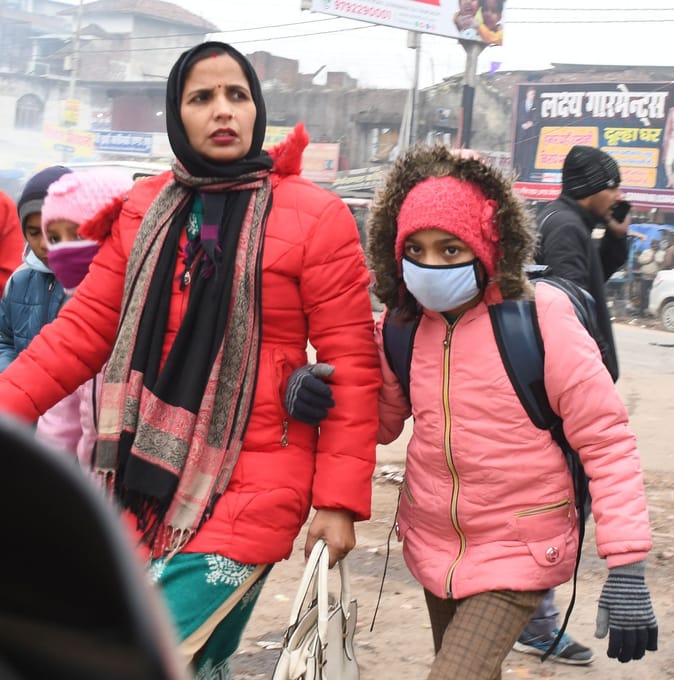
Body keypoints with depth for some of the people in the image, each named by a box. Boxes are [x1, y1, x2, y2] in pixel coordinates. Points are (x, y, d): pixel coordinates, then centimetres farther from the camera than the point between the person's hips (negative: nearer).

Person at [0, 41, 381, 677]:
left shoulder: (314, 216, -6)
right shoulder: (145, 209, 8)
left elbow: (351, 365, -7)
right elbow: (83, 328, 9)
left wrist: (339, 499, -10)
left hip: (251, 489, -5)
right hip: (147, 482, 5)